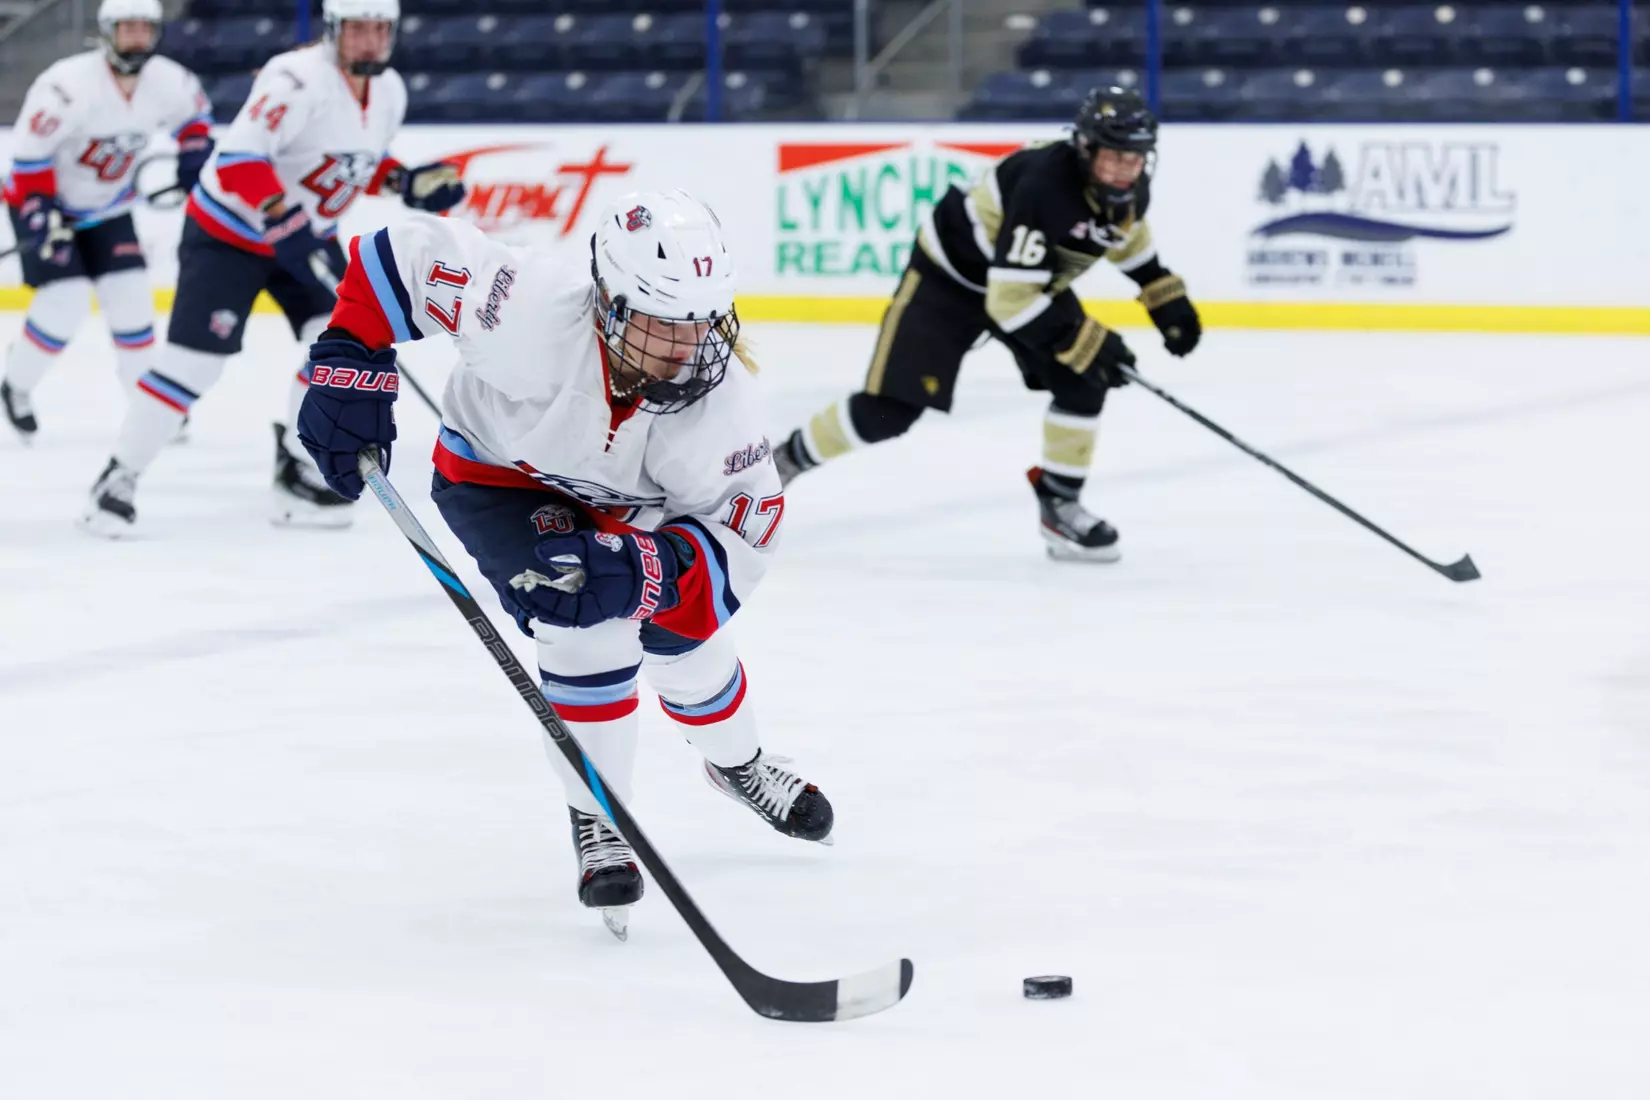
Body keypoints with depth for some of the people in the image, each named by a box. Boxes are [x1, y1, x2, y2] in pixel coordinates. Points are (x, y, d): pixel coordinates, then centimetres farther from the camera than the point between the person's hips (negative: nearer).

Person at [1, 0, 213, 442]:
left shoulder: (168, 82, -13)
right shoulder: (69, 85, -31)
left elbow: (193, 113, 11)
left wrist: (194, 158, -1)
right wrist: (41, 215, -28)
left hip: (107, 207, 5)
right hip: (46, 202, -5)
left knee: (131, 297, -4)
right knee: (65, 301, -16)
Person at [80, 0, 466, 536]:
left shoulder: (390, 92, -1)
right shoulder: (299, 80, -28)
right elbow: (239, 158, -33)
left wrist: (406, 182, -1)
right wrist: (285, 223, -38)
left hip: (306, 235, 7)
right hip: (226, 234, -7)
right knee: (193, 363, -11)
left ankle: (297, 474, 2)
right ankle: (119, 478, 3)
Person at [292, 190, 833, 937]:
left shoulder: (717, 399, -34)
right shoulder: (535, 315, -42)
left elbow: (741, 535, -33)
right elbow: (406, 254, -31)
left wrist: (640, 569, -50)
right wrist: (351, 368, -30)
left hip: (623, 504, 3)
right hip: (497, 476, -3)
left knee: (685, 638, 9)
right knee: (588, 619, -25)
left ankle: (736, 762, 46)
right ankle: (596, 821, -6)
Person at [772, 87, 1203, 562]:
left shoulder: (1130, 188, -14)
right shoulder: (1043, 184, -39)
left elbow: (1126, 232, 14)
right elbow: (1009, 299, -37)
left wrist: (1166, 297, 6)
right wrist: (1087, 342, -34)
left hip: (1034, 275, 7)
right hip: (951, 273, -7)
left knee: (1083, 381, -10)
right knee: (888, 410, -9)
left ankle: (1059, 504, 6)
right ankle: (785, 460, 11)